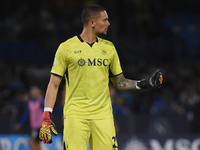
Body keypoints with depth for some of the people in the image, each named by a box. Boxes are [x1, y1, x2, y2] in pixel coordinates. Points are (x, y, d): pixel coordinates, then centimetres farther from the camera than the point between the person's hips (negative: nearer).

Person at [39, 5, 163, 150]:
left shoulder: (108, 48, 13)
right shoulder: (66, 48, 0)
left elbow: (120, 82, 18)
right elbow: (54, 84, 1)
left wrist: (144, 84, 2)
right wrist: (46, 117, -6)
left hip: (103, 115, 3)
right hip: (75, 115, -3)